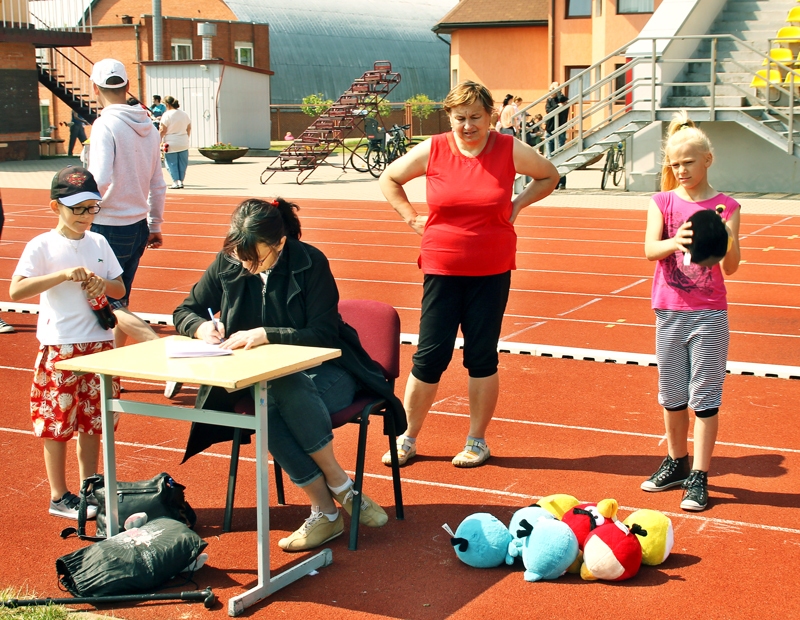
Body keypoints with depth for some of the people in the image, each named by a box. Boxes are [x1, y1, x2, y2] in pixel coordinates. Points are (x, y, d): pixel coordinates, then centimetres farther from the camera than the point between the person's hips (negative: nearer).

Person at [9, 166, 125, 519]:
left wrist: (103, 284, -9)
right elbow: (16, 291, -20)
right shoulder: (42, 246, -8)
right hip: (59, 347, -5)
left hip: (100, 343, 5)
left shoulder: (98, 243, 7)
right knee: (58, 423, 3)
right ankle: (59, 497, 15)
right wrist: (64, 274, -27)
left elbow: (120, 289, 13)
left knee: (93, 421, 11)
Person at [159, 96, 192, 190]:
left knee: (172, 163, 2)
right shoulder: (185, 115, 6)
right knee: (182, 163, 11)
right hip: (183, 144, 5)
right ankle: (181, 181, 13)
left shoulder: (167, 115, -11)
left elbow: (163, 130, -12)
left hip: (171, 144, -5)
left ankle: (176, 182, -5)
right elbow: (189, 129, 13)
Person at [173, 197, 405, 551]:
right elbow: (184, 312, 11)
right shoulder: (226, 265, 0)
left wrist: (265, 335, -27)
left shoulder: (310, 263, -12)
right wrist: (202, 327, -13)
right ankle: (325, 512, -25)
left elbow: (323, 334, -16)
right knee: (268, 408, -35)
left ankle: (328, 510, -26)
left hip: (324, 370, -3)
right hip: (263, 378, 3)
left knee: (289, 393, -39)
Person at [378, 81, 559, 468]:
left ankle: (477, 441, 20)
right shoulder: (432, 151, -3)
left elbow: (549, 176, 15)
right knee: (430, 355, 2)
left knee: (482, 356, 6)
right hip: (442, 270, 0)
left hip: (492, 272, 0)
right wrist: (412, 218, 3)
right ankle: (407, 439, 16)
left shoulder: (510, 151, -3)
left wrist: (517, 205, 4)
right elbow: (389, 178, 12)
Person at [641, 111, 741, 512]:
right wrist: (676, 242, -33)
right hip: (669, 312, 3)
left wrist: (726, 240, -27)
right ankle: (676, 464, 30)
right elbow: (650, 249, -13)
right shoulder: (663, 203, 2)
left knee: (705, 398, -1)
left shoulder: (726, 208, -3)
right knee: (671, 395, 13)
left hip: (709, 313, -2)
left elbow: (731, 268, -8)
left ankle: (699, 477, 5)